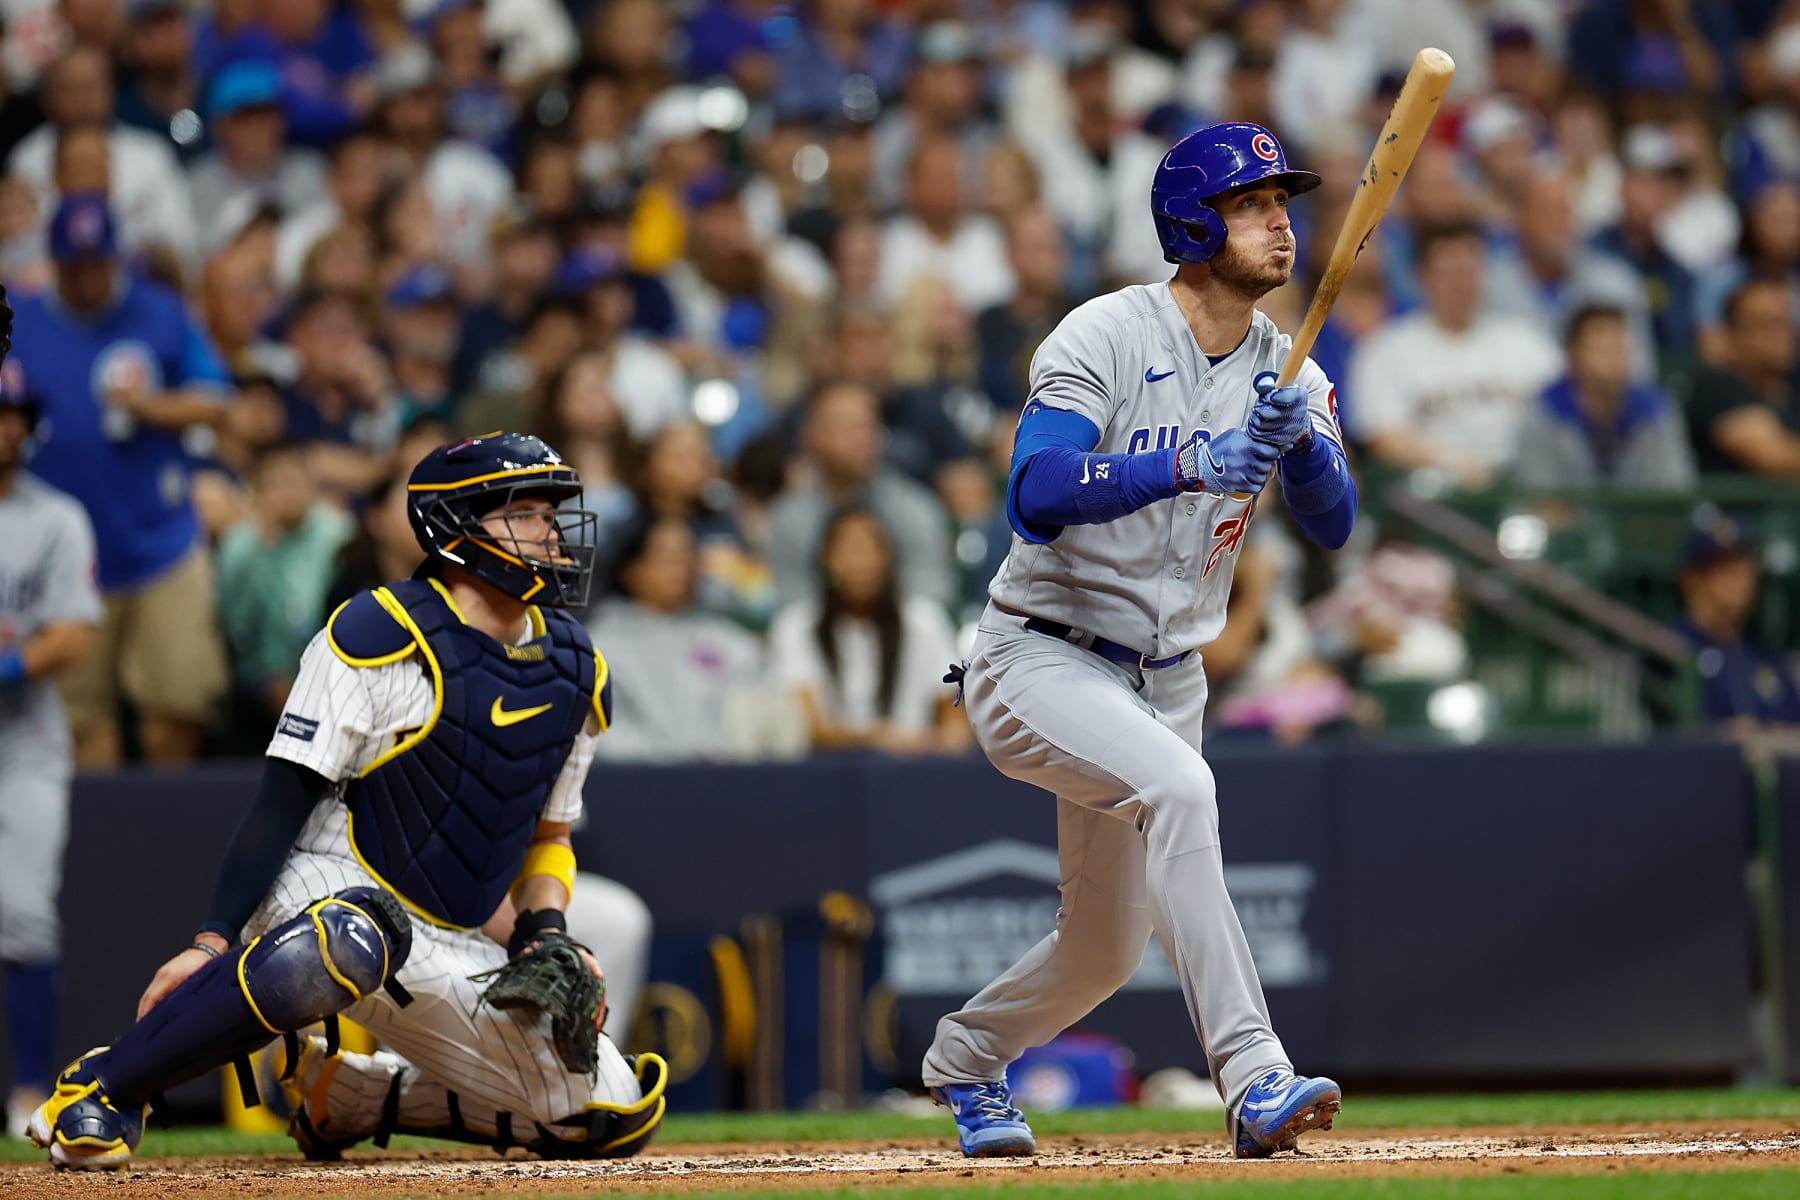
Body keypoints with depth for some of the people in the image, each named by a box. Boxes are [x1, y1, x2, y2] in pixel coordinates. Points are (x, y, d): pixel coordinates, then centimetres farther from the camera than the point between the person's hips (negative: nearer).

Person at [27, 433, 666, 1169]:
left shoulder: (576, 673, 9)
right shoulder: (379, 635, -11)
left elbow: (547, 835, 19)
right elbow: (286, 799, -15)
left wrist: (546, 938, -1)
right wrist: (212, 941, -23)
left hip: (447, 953, 7)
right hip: (318, 891, -7)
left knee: (614, 1116, 0)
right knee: (352, 940, -45)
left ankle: (349, 1095, 17)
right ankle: (98, 1091, -28)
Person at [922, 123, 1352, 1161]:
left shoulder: (1288, 373, 3)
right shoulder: (1107, 337, -15)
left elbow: (1334, 524, -10)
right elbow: (1035, 499, -28)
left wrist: (1303, 441, -30)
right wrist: (1186, 466, -40)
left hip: (1167, 678, 7)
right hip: (1042, 662, -7)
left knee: (1106, 952, 12)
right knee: (1179, 786, -34)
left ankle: (966, 1055, 43)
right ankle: (1253, 1079, -38)